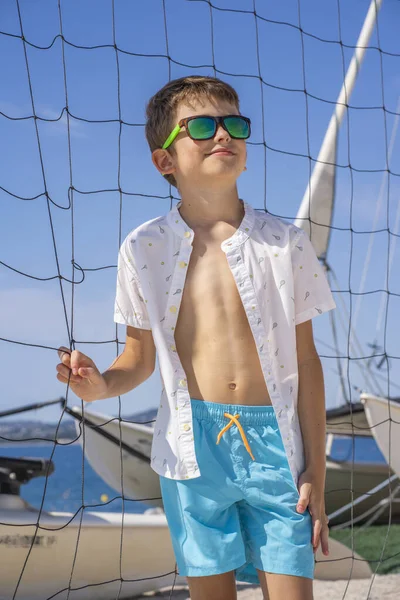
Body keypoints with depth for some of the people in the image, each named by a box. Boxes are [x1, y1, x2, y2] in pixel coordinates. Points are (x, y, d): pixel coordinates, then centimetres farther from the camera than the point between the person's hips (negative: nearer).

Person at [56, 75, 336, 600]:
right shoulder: (143, 248, 3)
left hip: (275, 443, 0)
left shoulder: (285, 243, 2)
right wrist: (101, 384, -13)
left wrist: (316, 471, 2)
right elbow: (141, 356, 10)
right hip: (193, 451, 0)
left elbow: (306, 360, 4)